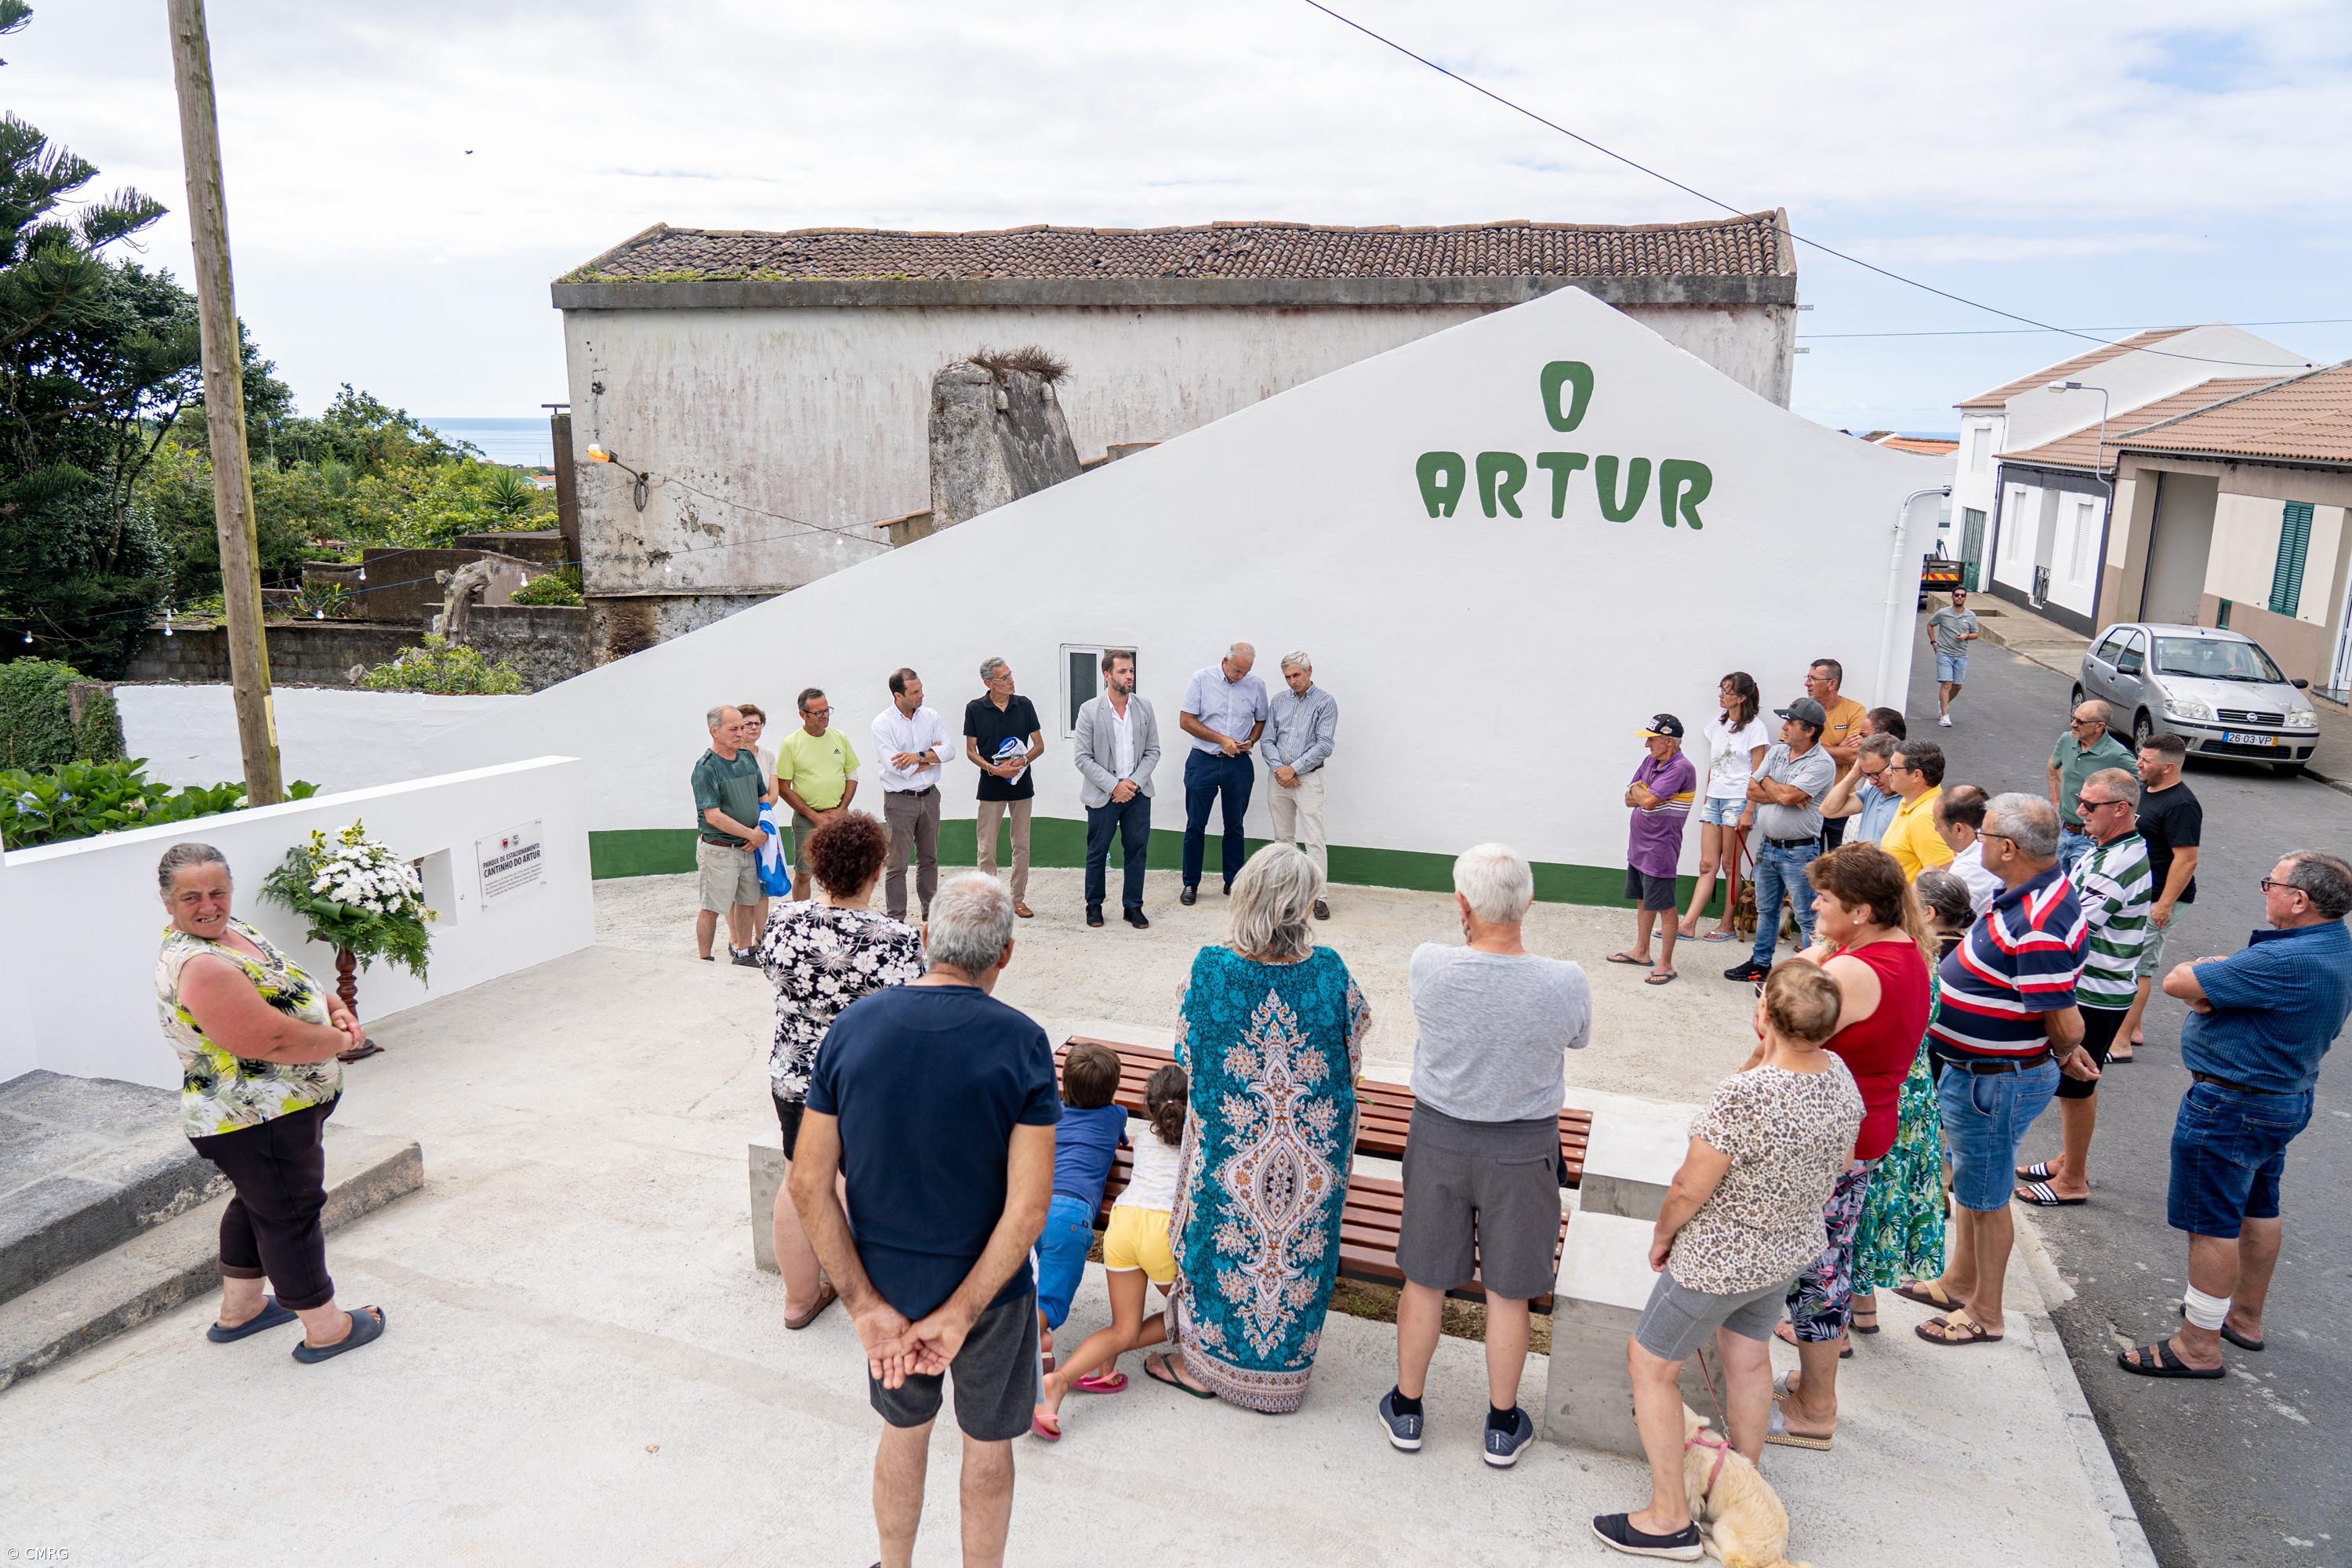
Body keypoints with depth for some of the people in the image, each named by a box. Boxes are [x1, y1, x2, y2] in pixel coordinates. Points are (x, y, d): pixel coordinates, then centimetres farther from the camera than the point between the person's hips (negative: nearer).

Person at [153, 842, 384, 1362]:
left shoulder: (227, 929, 2)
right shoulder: (200, 967, -29)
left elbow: (287, 982, 15)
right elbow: (272, 1038, -32)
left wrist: (334, 1007, -3)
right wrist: (341, 1039, -16)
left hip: (260, 1113, 10)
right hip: (262, 1122, -10)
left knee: (257, 1203, 25)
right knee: (291, 1213, 4)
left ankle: (239, 1308, 43)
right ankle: (325, 1327, 20)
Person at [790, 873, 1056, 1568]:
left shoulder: (853, 1025, -11)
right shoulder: (1019, 1043, -20)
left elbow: (809, 1185, -11)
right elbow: (1030, 1206, -23)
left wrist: (867, 1305, -10)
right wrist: (959, 1316, -16)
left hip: (886, 1283, 3)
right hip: (987, 1288, -3)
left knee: (904, 1430, 27)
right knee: (988, 1446, 21)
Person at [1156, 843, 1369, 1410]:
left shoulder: (1211, 967, -18)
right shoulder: (1329, 970, -15)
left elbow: (1187, 1056, -4)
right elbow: (1352, 1056, -1)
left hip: (1231, 1145, -1)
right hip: (1313, 1150, 1)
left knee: (1223, 1241, 19)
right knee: (1300, 1248, 19)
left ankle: (1204, 1362, 35)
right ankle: (1283, 1367, 36)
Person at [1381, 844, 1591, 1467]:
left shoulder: (1429, 965, -22)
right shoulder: (1566, 984, -22)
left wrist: (1472, 937, 2)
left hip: (1438, 1139, 1)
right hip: (1523, 1151, 0)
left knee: (1424, 1281, 18)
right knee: (1507, 1293, 16)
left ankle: (1406, 1409, 35)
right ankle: (1503, 1426, 34)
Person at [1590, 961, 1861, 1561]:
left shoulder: (1744, 1095, -35)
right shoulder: (1841, 1077, -11)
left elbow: (1689, 1189, -24)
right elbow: (1838, 1166, 7)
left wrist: (1662, 1234, -5)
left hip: (1718, 1260, -7)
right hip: (1793, 1249, 7)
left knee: (1649, 1364, 11)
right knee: (1748, 1359, 26)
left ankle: (1671, 1520, 20)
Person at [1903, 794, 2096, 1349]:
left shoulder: (2037, 926, -32)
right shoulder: (2030, 894, 1)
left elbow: (2066, 1026, -28)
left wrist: (2063, 1055, -8)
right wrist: (2063, 1051, 12)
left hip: (1997, 1081, -10)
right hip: (1973, 1071, 10)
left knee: (1986, 1196, 8)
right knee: (1968, 1182, 25)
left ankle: (1985, 1313, 27)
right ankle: (1960, 1281, 44)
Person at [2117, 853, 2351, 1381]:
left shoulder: (2285, 961, -30)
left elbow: (2176, 982, -25)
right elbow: (2246, 976, 8)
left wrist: (2199, 970, -4)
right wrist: (2211, 988, -14)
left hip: (2231, 1106, -10)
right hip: (2286, 1096, 10)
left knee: (2212, 1224, 0)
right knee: (2257, 1209, 23)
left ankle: (2199, 1346, 9)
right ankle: (2245, 1316, 39)